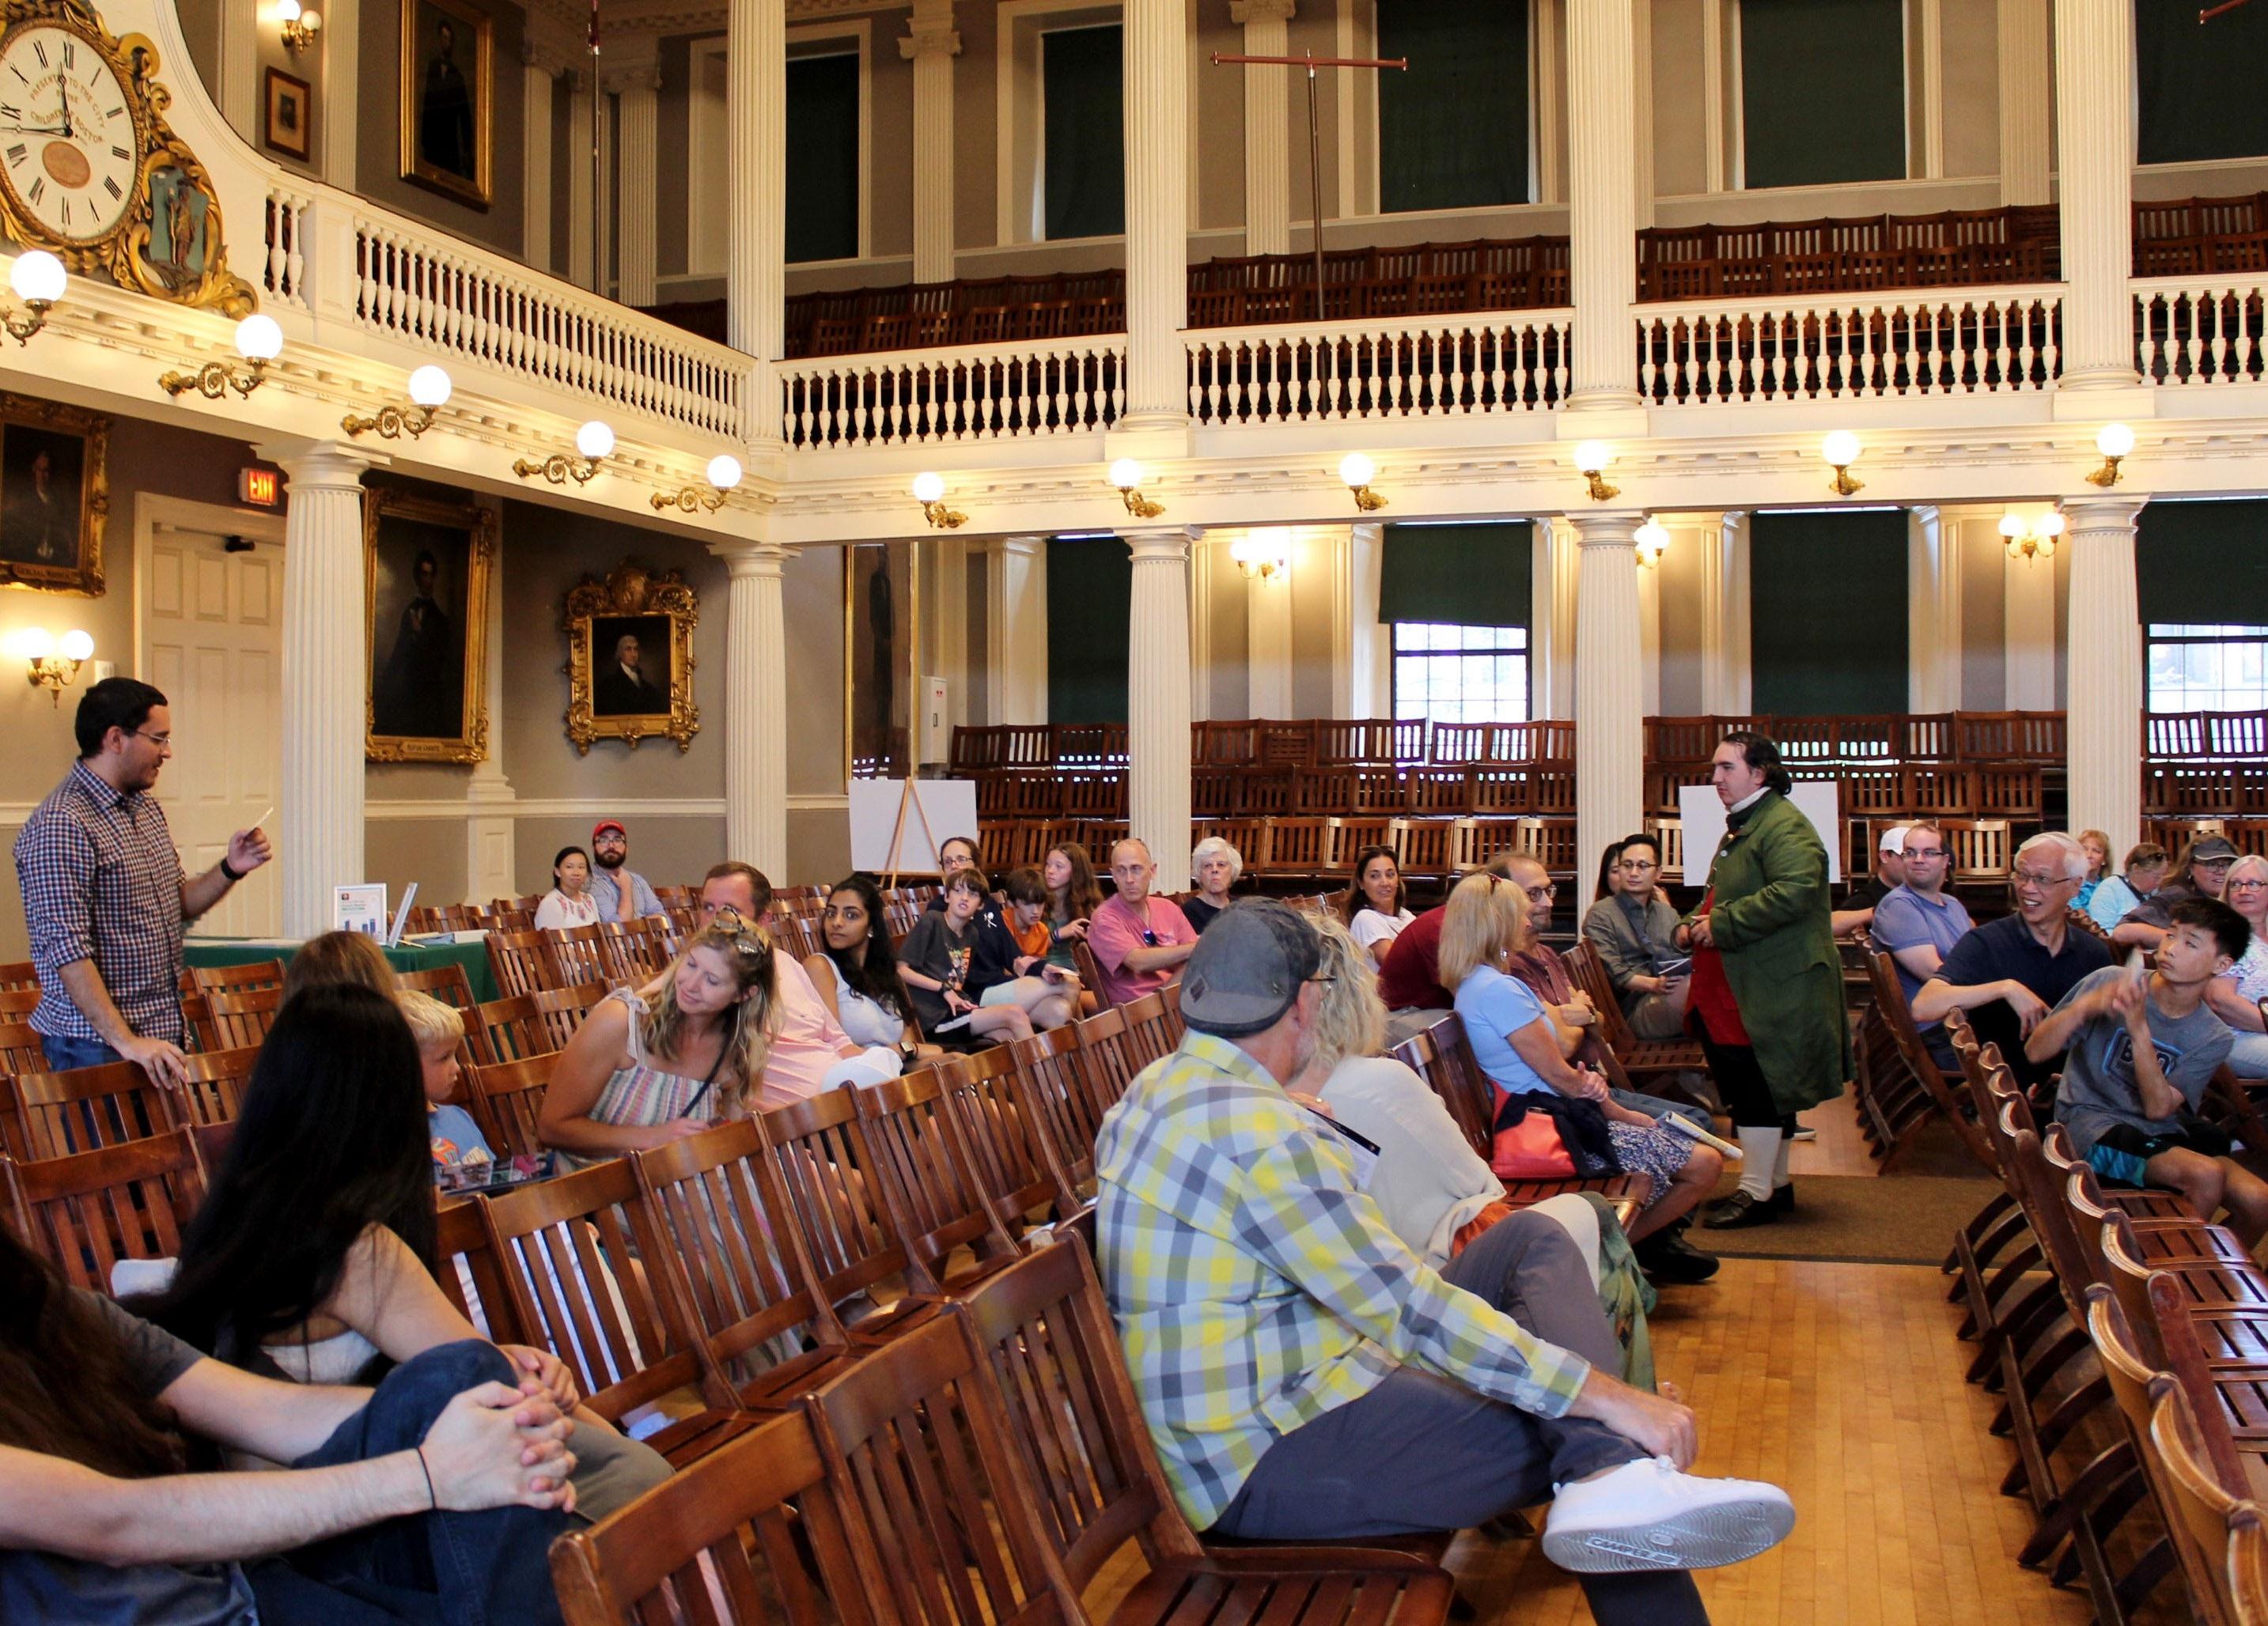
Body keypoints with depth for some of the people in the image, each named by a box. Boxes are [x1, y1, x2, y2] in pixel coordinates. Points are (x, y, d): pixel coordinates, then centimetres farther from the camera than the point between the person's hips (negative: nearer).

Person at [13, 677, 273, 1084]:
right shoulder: (60, 825, -17)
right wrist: (126, 1041, -26)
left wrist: (230, 869, 1)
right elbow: (66, 948, -22)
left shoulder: (146, 807, 12)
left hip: (162, 1034, 8)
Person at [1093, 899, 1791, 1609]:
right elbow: (1411, 1308, -25)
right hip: (1266, 1466, -10)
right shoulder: (1257, 1131, -24)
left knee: (1533, 1240, 4)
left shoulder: (1159, 1088, 8)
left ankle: (1616, 1481, -11)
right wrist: (1606, 1396, -21)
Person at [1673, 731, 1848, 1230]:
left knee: (1757, 1090, -7)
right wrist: (1692, 924, 11)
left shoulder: (1784, 825, -14)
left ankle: (1756, 1192, -1)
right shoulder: (1740, 826, 20)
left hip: (1772, 991, -11)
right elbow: (1720, 896, 32)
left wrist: (1721, 925, -23)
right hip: (1738, 987, 11)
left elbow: (1794, 892, -28)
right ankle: (1777, 1183, 24)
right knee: (1760, 1090, 15)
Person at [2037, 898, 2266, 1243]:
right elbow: (2035, 1051, -11)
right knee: (2206, 1173, -27)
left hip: (2162, 1132, 5)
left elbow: (2158, 1108, -12)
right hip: (2094, 1122, -4)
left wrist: (2139, 1030, -24)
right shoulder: (2110, 983, -8)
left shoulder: (2213, 1038, 1)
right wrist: (2084, 1007, -28)